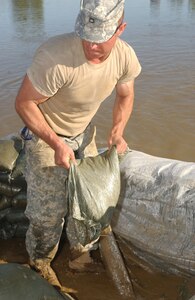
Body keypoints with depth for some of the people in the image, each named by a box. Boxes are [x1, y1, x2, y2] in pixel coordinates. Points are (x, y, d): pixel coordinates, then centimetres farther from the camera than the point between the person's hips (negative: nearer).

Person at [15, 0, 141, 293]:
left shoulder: (126, 57, -18)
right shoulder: (55, 57, -38)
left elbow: (125, 95, 3)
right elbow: (23, 103, -25)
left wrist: (117, 131, -11)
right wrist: (56, 144, -28)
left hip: (84, 133, 6)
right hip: (45, 135, -5)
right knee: (49, 209, 1)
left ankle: (80, 252, 46)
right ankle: (40, 262, 33)